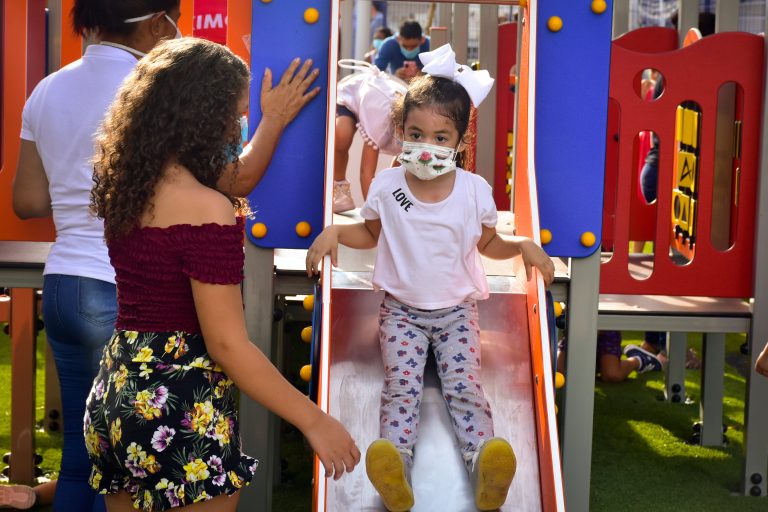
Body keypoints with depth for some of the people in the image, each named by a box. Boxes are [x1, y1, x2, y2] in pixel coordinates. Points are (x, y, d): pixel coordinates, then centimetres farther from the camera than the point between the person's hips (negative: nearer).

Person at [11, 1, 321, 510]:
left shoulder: (48, 92, 7)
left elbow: (27, 201, 11)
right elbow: (236, 180, -7)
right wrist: (275, 119, 8)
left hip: (61, 289, 7)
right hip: (128, 296, -6)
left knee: (79, 454, 15)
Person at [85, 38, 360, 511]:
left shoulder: (125, 187, 5)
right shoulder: (205, 210, -20)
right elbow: (228, 346, -20)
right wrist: (316, 421, -14)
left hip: (117, 396, 8)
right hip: (182, 413, -8)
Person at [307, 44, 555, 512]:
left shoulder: (475, 191, -3)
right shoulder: (386, 187, -3)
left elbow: (488, 244, 12)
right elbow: (372, 234, 15)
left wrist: (523, 244, -7)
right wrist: (334, 232, -4)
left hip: (457, 309, 0)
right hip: (402, 309, 0)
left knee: (464, 385, -21)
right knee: (402, 385, -23)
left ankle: (486, 467, -42)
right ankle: (394, 468, -46)